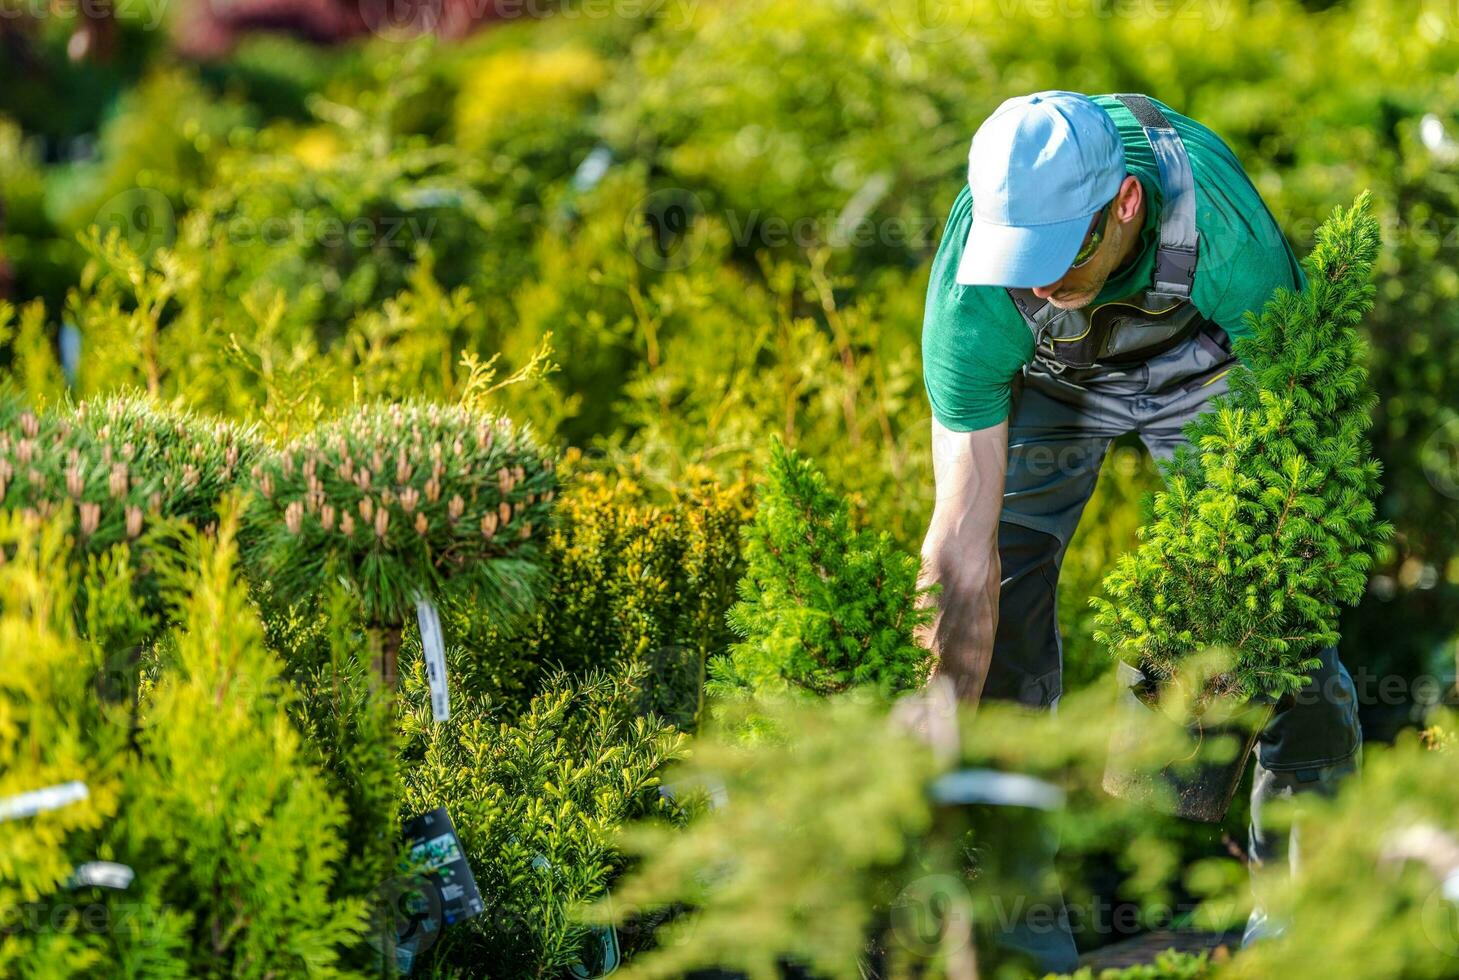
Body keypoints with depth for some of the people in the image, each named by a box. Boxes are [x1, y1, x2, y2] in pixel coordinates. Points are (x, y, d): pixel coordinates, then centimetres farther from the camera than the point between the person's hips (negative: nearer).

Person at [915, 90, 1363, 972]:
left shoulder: (1224, 225, -42)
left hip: (1208, 364, -1)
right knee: (996, 605, -12)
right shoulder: (972, 287, -38)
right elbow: (964, 535, -35)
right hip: (1043, 379, 1)